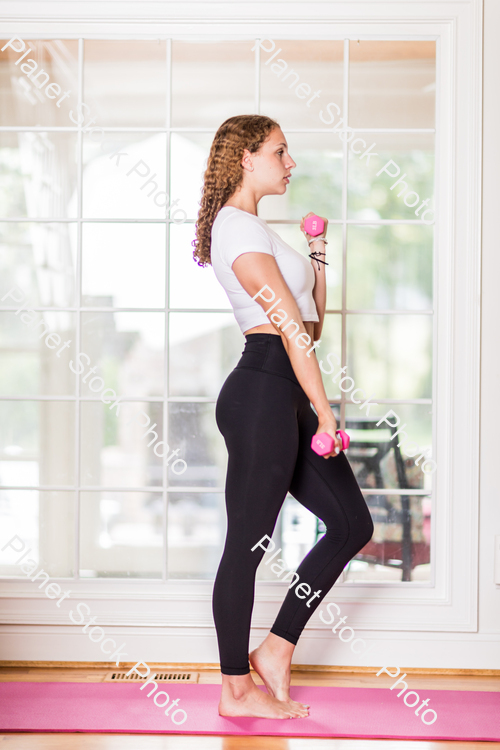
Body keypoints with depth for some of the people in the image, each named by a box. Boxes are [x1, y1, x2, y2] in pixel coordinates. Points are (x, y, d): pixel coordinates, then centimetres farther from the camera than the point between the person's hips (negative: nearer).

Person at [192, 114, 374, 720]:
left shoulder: (252, 227, 23)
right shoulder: (239, 227, -10)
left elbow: (312, 318, 24)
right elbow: (291, 326, -15)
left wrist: (316, 251, 20)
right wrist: (325, 411, -15)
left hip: (286, 397, 10)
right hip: (262, 390, -10)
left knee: (351, 525, 10)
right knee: (249, 543, -1)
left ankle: (277, 649, 18)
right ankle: (237, 689, 12)